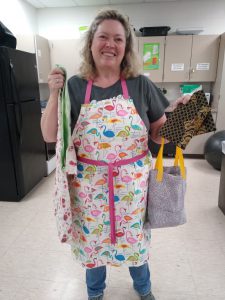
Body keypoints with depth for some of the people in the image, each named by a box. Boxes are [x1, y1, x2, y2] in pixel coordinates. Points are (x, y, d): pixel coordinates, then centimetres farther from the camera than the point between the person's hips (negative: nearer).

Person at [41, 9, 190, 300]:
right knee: (92, 240, 21)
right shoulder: (74, 86, -4)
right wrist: (54, 94, -15)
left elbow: (160, 133, 2)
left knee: (135, 238, 21)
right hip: (89, 186, 1)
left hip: (132, 185, 0)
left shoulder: (141, 85, -4)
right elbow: (50, 136, -5)